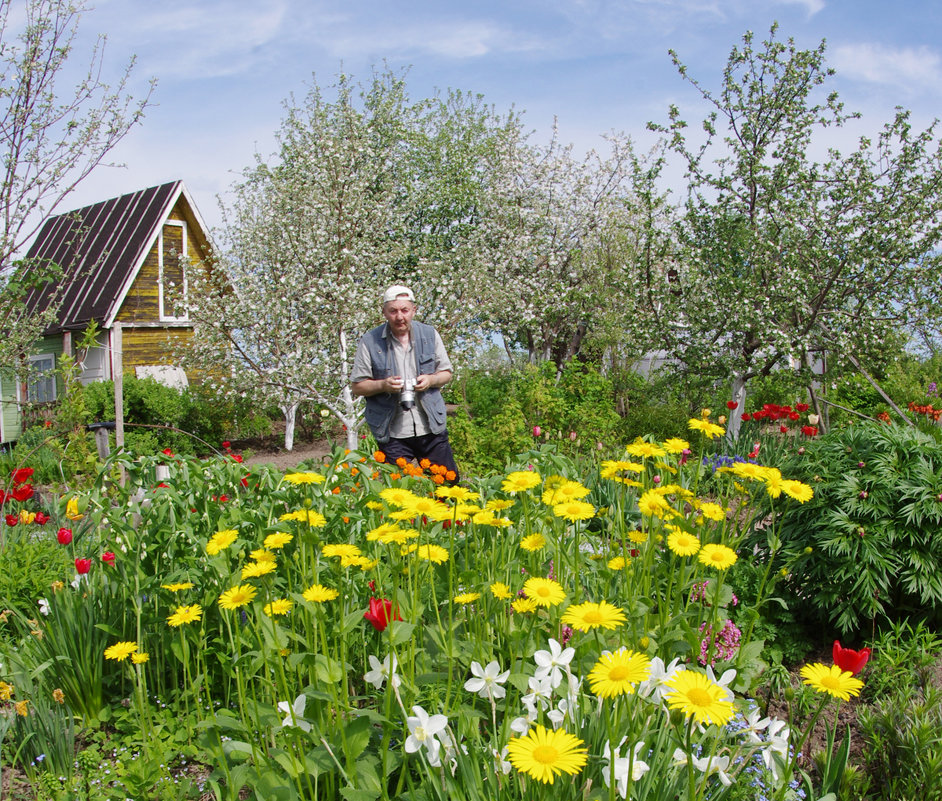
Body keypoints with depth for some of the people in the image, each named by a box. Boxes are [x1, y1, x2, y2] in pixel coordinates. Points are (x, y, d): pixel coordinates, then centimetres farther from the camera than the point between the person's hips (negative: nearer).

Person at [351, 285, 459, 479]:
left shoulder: (429, 334, 4)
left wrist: (431, 380, -9)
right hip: (392, 434, -2)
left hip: (431, 428, 2)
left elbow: (447, 373, 13)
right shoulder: (370, 341, -4)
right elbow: (357, 386, 0)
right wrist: (383, 385, -18)